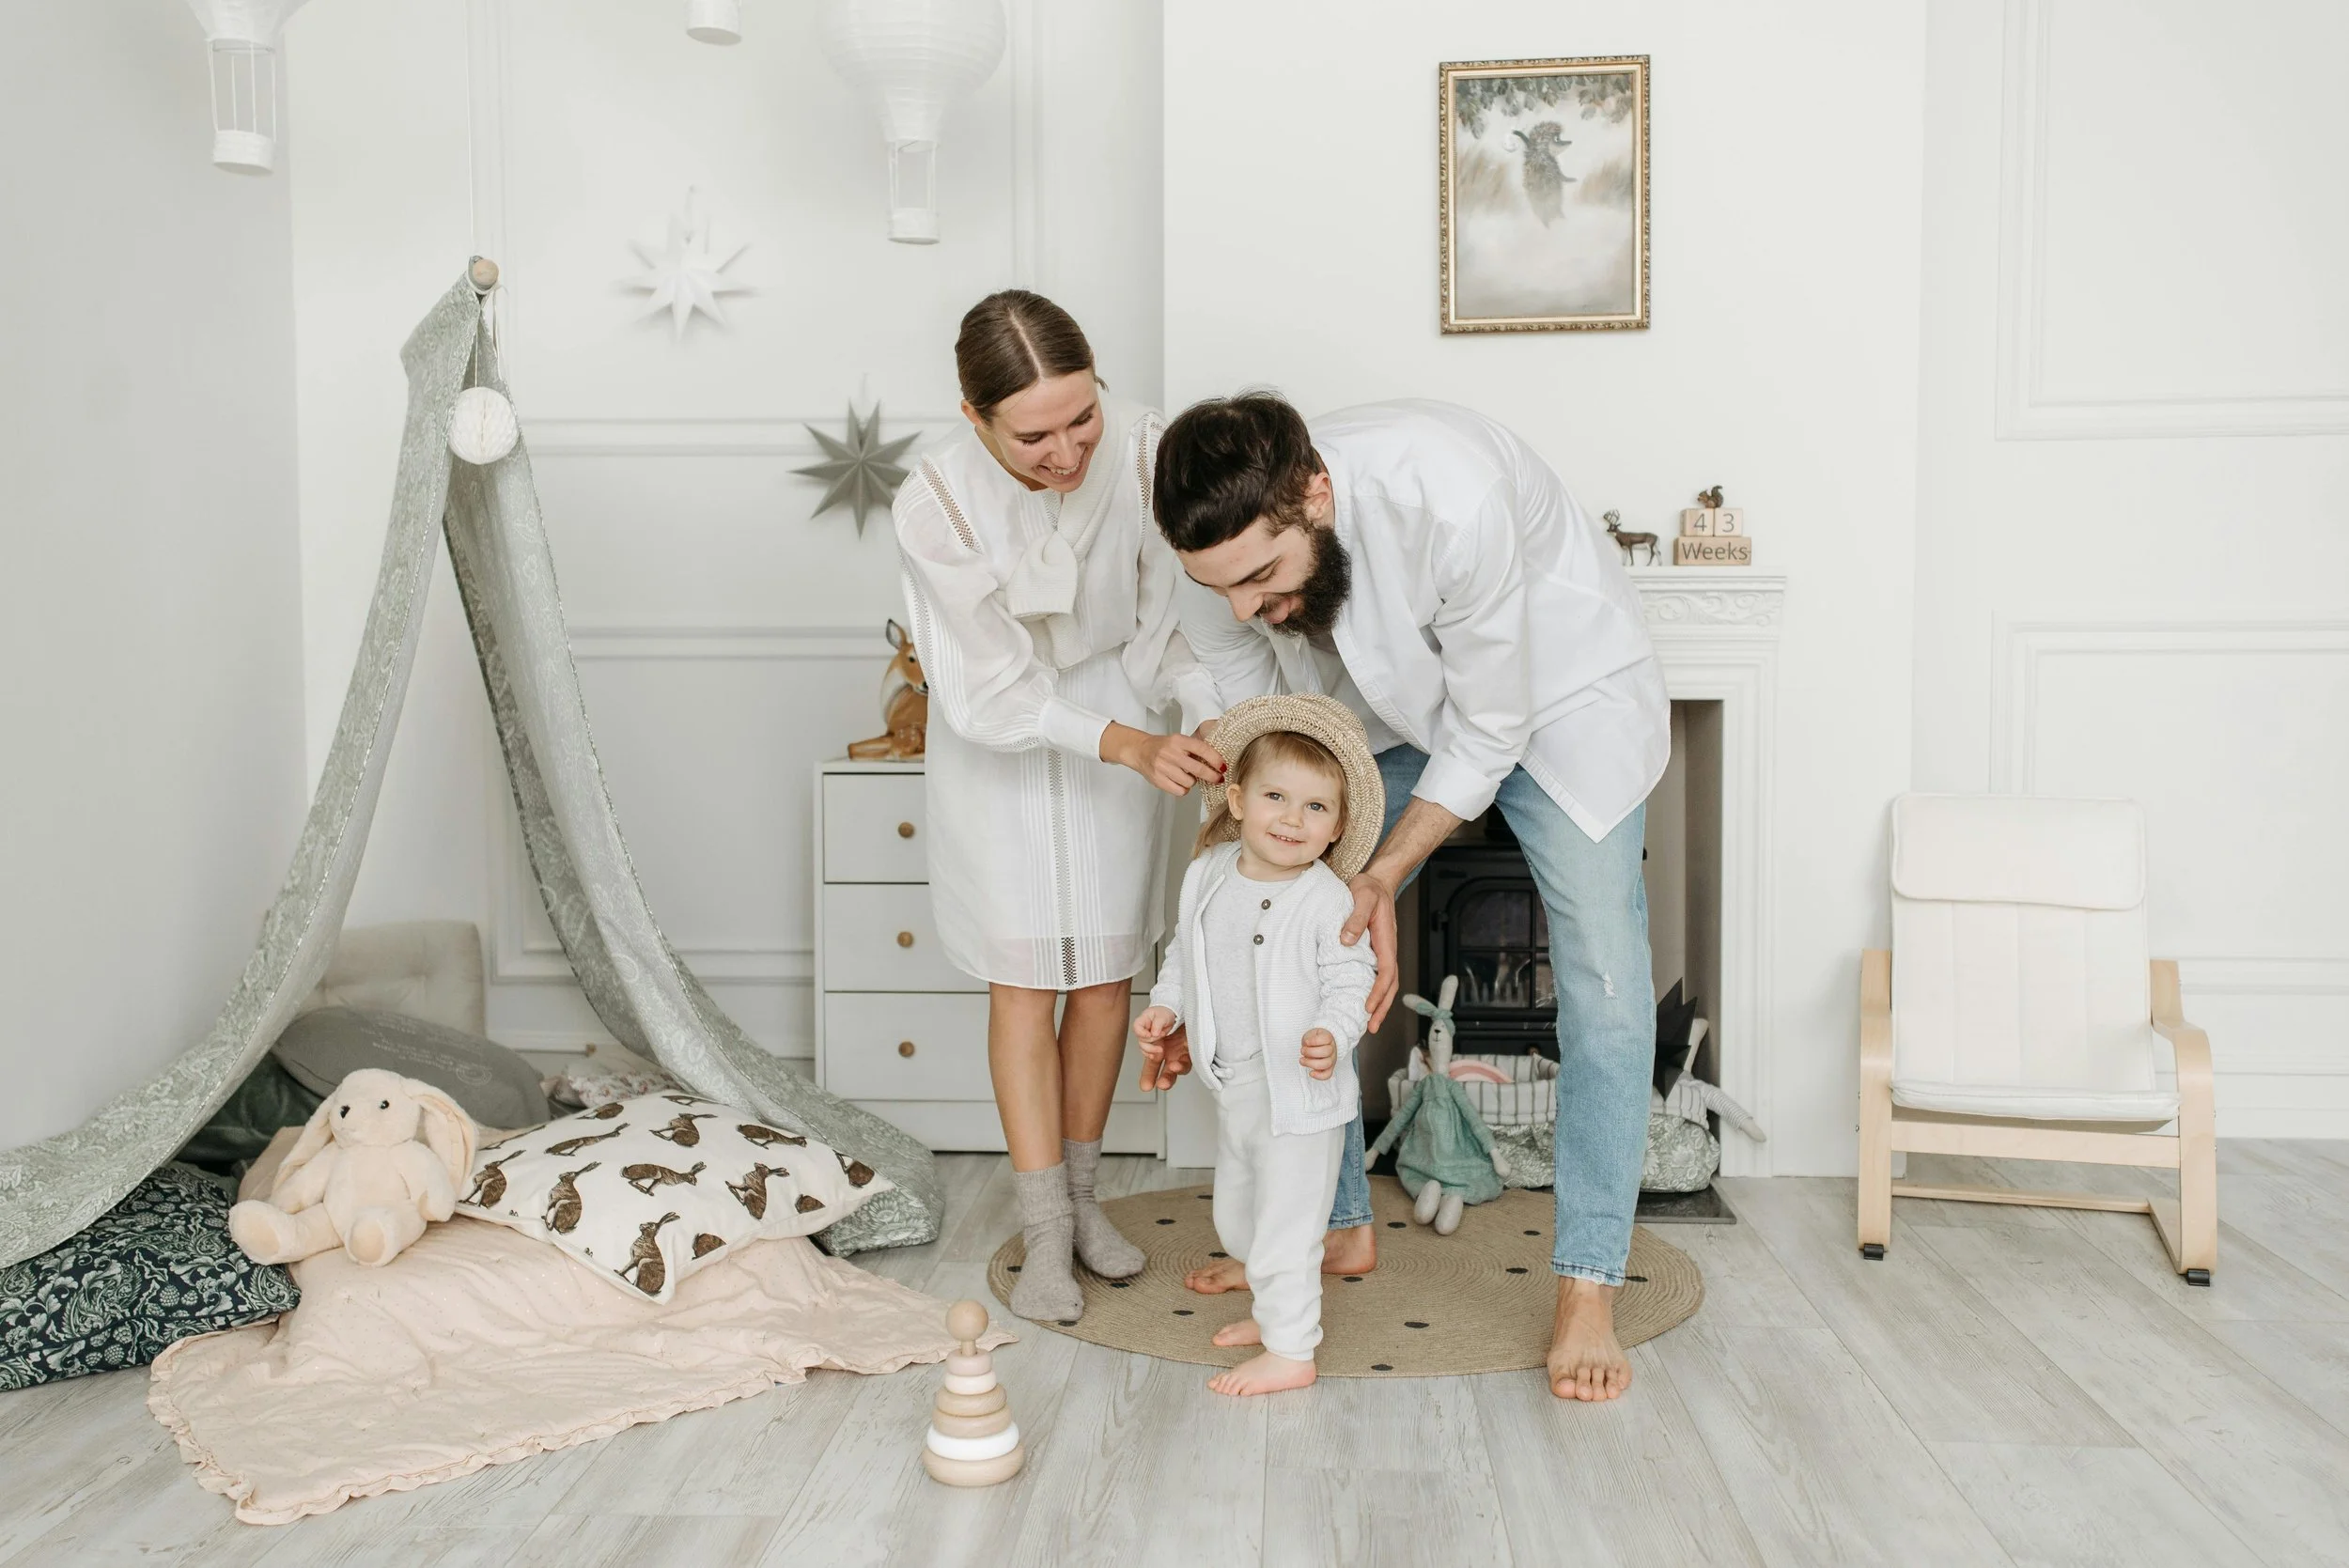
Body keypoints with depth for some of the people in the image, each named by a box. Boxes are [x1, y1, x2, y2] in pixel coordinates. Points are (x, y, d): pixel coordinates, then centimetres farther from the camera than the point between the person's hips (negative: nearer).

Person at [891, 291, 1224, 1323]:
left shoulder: (1141, 450, -25)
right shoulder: (936, 505, -30)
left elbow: (1162, 626, -13)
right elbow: (996, 697, -24)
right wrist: (1130, 746, -36)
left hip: (1118, 715, 3)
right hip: (998, 735, -2)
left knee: (1108, 968, 7)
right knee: (1024, 976, -1)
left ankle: (1080, 1191, 24)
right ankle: (1045, 1229, 9)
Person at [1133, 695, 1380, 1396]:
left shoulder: (1327, 901, -19)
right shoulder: (1206, 876, -1)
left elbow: (1350, 984, -16)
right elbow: (1184, 952, 13)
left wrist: (1332, 1035, -34)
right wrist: (1164, 1007, 2)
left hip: (1299, 1092, -7)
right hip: (1233, 1088, 7)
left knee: (1285, 1225, 3)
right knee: (1235, 1218, 24)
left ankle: (1291, 1351, 20)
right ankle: (1277, 1310, 45)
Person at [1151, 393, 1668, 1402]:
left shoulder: (1451, 498, -41)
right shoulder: (1224, 555, -24)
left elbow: (1488, 733, -27)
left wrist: (1382, 877, -33)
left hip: (1561, 686, -4)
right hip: (1397, 708, 5)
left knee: (1602, 974, -11)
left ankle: (1588, 1290, 0)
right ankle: (1337, 1225, 19)